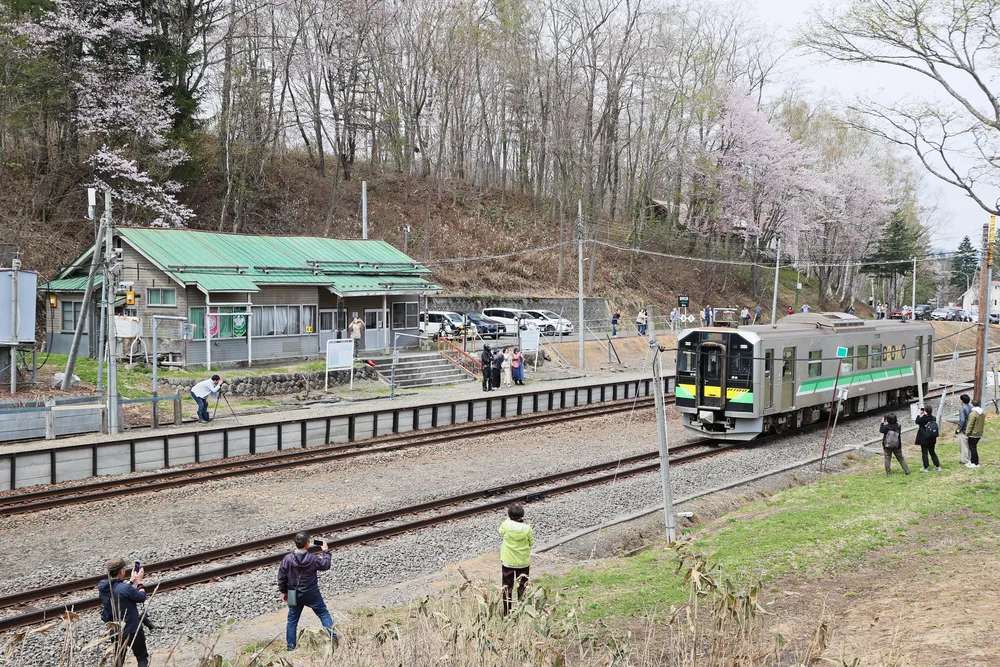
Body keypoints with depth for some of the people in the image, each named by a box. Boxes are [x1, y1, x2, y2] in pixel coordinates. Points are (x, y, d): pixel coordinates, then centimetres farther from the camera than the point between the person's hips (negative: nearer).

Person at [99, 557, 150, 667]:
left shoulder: (102, 587, -7)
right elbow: (142, 597, -11)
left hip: (115, 632, 6)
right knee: (142, 658, 12)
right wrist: (139, 581, 1)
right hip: (132, 630, -6)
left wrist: (131, 581, 14)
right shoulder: (125, 589, -29)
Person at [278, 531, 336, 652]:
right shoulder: (313, 559, -18)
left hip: (294, 595, 1)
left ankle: (290, 645, 18)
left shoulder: (287, 559, -14)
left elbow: (281, 578, -5)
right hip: (312, 594, -1)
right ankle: (333, 636, 15)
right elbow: (325, 565, 0)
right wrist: (326, 552, 14)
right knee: (324, 613, 15)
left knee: (292, 619, 14)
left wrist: (283, 591, 10)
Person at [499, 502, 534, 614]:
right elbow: (531, 543, -2)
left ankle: (507, 612, 18)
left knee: (507, 587, 13)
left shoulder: (506, 525, -18)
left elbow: (501, 533, 5)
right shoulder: (527, 529, -17)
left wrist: (508, 519, 11)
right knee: (522, 587, 15)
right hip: (523, 562, 0)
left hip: (507, 562, 0)